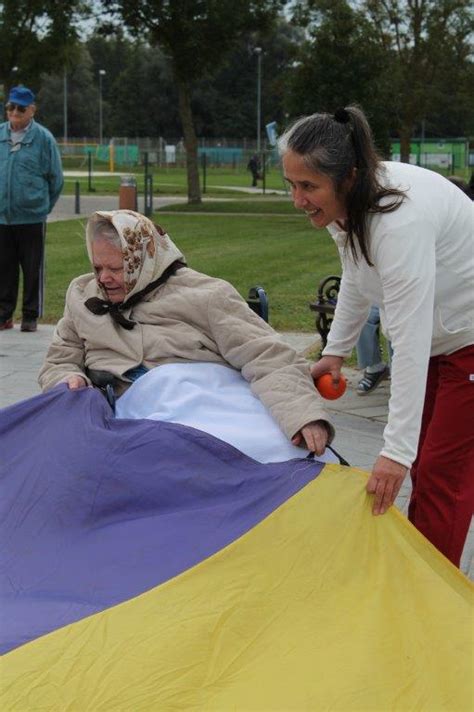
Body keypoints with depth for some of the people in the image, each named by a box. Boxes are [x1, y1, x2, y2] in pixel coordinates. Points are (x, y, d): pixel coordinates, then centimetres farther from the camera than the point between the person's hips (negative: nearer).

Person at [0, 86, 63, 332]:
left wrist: (43, 206, 7)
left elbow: (55, 178, 3)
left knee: (33, 269, 4)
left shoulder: (43, 138, -4)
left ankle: (31, 316, 12)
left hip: (32, 217, -3)